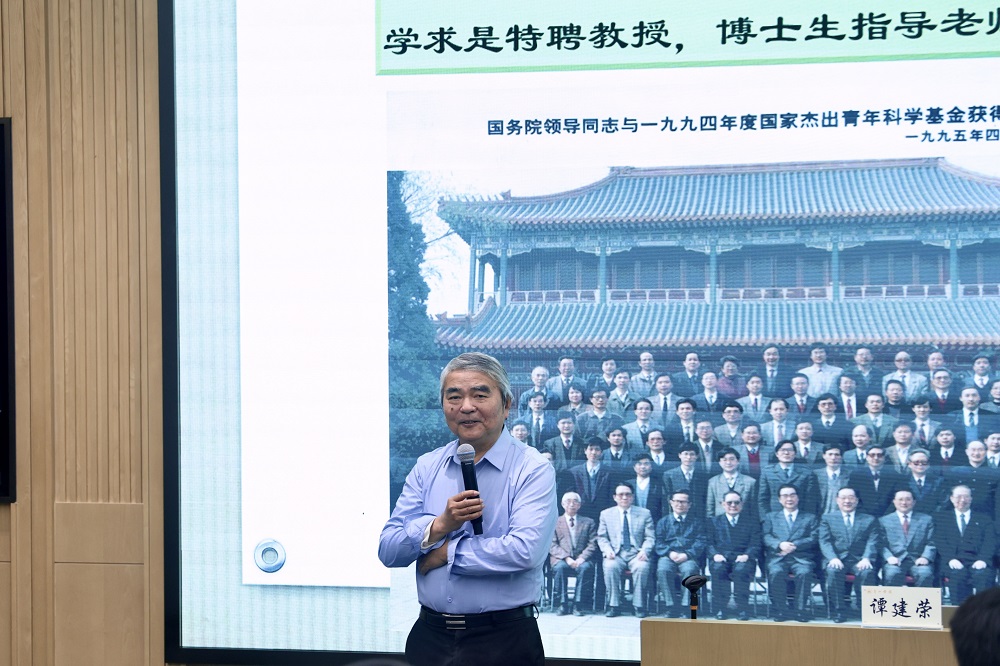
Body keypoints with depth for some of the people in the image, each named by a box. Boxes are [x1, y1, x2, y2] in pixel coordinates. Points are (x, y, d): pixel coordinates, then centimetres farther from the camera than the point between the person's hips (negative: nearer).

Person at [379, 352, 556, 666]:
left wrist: (445, 552, -11)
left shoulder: (532, 469, -6)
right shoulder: (427, 468, 8)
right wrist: (439, 526, -16)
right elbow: (388, 551, 1)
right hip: (430, 637, 4)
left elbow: (525, 551, -21)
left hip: (503, 640, -4)